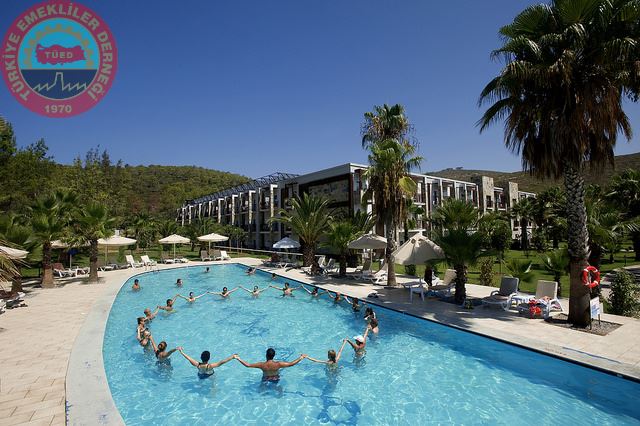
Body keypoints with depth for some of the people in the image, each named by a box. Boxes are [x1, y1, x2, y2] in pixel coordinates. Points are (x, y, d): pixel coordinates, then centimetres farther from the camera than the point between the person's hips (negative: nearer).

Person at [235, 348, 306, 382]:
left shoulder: (262, 365, -30)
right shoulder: (278, 364, -32)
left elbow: (247, 365, -28)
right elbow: (291, 364, -28)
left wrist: (238, 358, -20)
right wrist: (301, 357, -20)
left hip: (266, 380, 1)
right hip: (276, 379, 0)